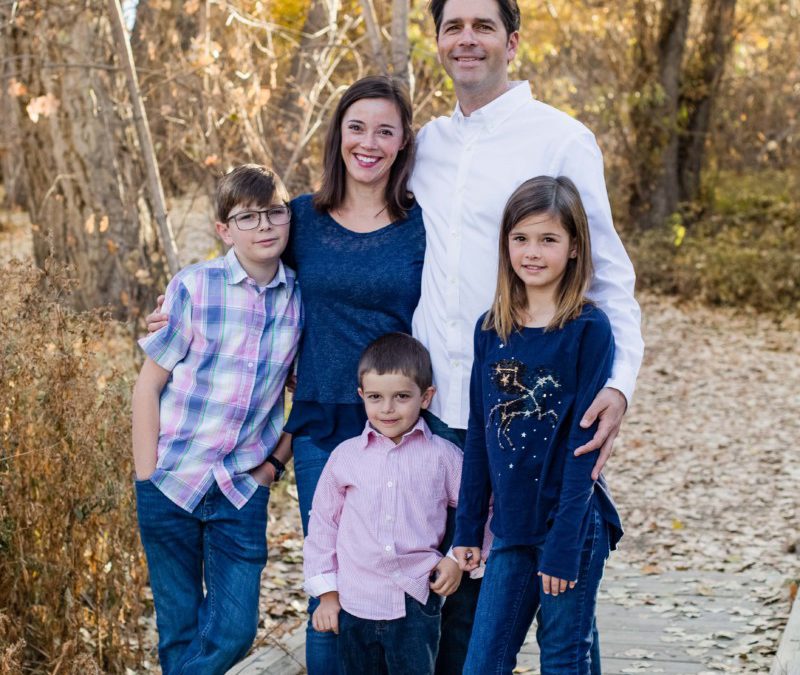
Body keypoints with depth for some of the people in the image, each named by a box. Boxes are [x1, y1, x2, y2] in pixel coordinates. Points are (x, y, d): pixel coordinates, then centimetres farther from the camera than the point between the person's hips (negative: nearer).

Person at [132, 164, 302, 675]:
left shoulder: (301, 300, 1)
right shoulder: (194, 287, -8)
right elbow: (149, 385, -4)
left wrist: (277, 456, 3)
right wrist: (146, 478, -7)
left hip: (243, 489, 3)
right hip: (173, 481, -2)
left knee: (233, 633, 1)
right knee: (180, 631, 7)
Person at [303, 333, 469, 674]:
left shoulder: (444, 456, 0)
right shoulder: (345, 456, 3)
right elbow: (323, 522, 9)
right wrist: (326, 592, 8)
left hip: (417, 603, -2)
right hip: (355, 604, 2)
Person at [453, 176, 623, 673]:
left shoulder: (589, 329, -9)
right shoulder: (491, 330, 6)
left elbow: (584, 442, -12)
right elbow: (479, 437, 10)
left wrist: (563, 547, -15)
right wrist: (468, 529, 9)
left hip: (573, 524, -4)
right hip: (512, 528, 4)